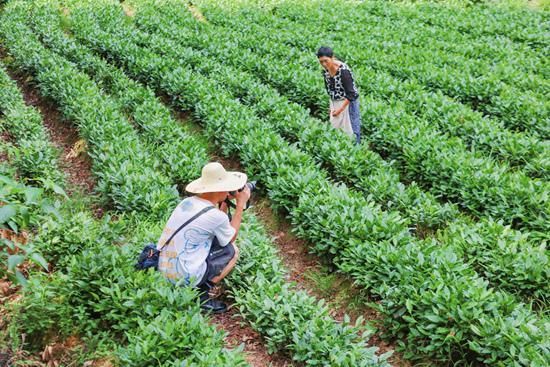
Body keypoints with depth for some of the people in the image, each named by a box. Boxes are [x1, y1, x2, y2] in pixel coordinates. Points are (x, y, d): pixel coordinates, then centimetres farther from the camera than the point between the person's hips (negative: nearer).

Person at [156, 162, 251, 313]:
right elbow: (231, 237, 5)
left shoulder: (187, 202, 4)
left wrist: (224, 202, 14)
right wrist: (241, 204, 8)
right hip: (185, 277, -8)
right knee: (232, 251, 9)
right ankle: (201, 294, 0)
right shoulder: (215, 216, -18)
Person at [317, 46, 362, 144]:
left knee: (350, 130, 3)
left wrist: (340, 109, -22)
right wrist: (331, 106, 14)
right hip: (334, 102, 7)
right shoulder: (325, 70, -6)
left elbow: (351, 94, -23)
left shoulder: (343, 70, -27)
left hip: (348, 102, -7)